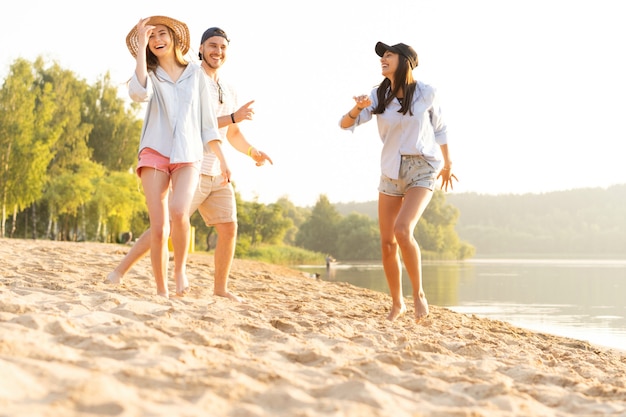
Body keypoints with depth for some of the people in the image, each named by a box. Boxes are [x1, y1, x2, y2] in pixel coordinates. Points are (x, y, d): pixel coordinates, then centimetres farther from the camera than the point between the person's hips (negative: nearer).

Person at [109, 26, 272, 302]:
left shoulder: (230, 91, 17)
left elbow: (233, 134, 24)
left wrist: (252, 152, 5)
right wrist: (233, 117, -22)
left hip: (218, 174, 7)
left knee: (229, 229, 0)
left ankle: (220, 288, 12)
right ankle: (119, 273, -5)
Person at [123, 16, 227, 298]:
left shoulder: (195, 73, 13)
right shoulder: (150, 74, 10)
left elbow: (207, 119, 14)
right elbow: (139, 94, -16)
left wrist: (222, 159, 9)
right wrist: (141, 47, -10)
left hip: (187, 156, 0)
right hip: (155, 153, 0)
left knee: (178, 213, -26)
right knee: (158, 227, -8)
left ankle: (180, 267, -3)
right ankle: (161, 290, 1)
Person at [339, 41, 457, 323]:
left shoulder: (425, 93, -4)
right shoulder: (378, 96, 1)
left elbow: (439, 128, 11)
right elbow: (345, 124, -3)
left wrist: (447, 163, 20)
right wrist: (358, 108, -24)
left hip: (422, 169, -4)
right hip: (391, 170, 4)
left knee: (402, 230, -25)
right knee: (387, 242, 1)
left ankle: (418, 293, -8)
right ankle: (397, 304, 18)